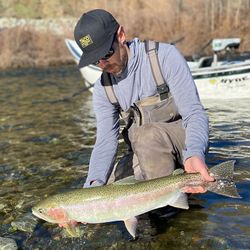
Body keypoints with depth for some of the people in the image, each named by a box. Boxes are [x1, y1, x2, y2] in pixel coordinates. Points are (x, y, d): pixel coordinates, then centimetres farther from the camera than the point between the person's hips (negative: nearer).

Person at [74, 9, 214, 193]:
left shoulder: (165, 55, -19)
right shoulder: (103, 88, -4)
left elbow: (195, 114, -24)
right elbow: (105, 141, -9)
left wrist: (195, 154, -45)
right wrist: (94, 184, -28)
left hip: (184, 139, -6)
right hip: (147, 153, 6)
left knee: (147, 134, -36)